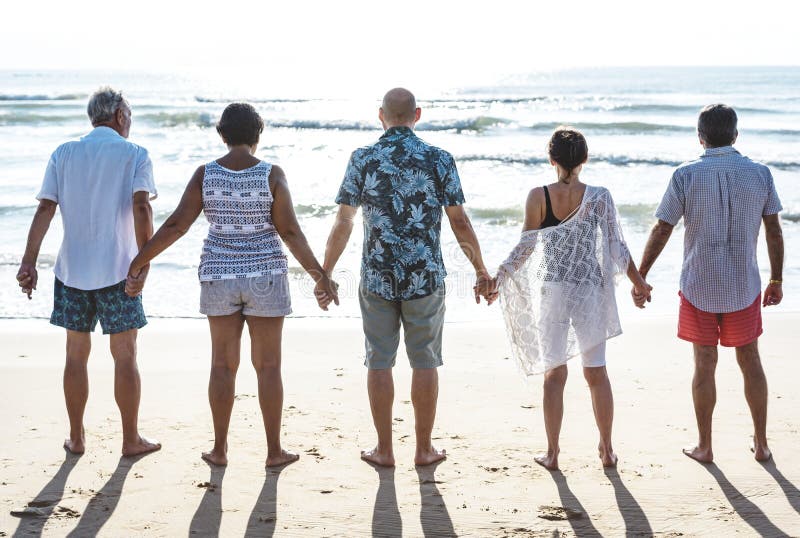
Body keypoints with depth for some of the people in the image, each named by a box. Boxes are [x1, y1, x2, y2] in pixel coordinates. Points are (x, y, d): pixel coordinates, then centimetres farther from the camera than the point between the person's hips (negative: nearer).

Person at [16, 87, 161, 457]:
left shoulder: (63, 154, 6)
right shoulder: (134, 155, -3)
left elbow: (45, 209, -1)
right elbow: (141, 207, -17)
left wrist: (29, 261, -3)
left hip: (72, 269, 3)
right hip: (117, 270, -3)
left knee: (76, 355, 13)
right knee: (124, 357, 6)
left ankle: (76, 438, 20)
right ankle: (131, 440, 14)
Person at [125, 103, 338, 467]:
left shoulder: (205, 174, -4)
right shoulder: (272, 174, -9)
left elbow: (176, 225, -7)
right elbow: (290, 232, -11)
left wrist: (138, 261, 0)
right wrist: (320, 277, -5)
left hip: (220, 277, 2)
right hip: (264, 277, -2)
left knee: (223, 363, 12)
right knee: (268, 365, 6)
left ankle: (220, 450, 17)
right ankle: (274, 451, 11)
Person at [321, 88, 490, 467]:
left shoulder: (363, 159, -2)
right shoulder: (439, 159, -2)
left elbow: (343, 222, 1)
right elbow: (460, 222, -1)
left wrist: (325, 272, 11)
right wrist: (481, 271, 10)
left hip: (377, 277, 0)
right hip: (426, 277, 0)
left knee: (379, 362, 9)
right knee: (425, 362, 9)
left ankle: (384, 449, 14)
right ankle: (424, 448, 16)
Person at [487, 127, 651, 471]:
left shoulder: (538, 197, -7)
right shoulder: (599, 197, -6)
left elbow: (526, 247, -4)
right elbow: (616, 247, -3)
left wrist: (496, 280, 6)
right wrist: (639, 282, 10)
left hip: (551, 290, 0)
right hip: (590, 290, 0)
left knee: (554, 373, 8)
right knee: (597, 373, 11)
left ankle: (552, 453, 12)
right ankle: (607, 449, 19)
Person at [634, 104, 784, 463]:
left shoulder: (686, 176, -10)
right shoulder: (760, 174, -4)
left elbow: (660, 232, -8)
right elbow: (774, 231, 2)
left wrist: (639, 278, 2)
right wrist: (776, 281, 13)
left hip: (699, 288, -2)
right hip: (744, 286, 2)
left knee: (704, 364, 8)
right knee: (750, 362, 14)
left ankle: (704, 446, 17)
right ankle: (761, 443, 22)